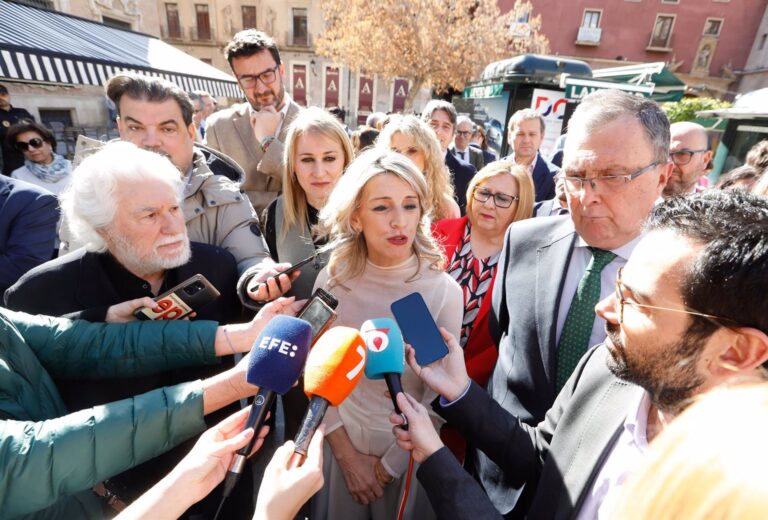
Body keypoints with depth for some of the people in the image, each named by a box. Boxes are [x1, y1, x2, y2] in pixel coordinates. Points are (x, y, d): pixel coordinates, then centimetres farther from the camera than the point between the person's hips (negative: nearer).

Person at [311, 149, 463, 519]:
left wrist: (389, 466, -6)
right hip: (340, 446, 2)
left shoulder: (444, 291, -20)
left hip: (409, 454, -1)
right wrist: (346, 455, -5)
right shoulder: (332, 280, -14)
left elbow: (439, 397, -12)